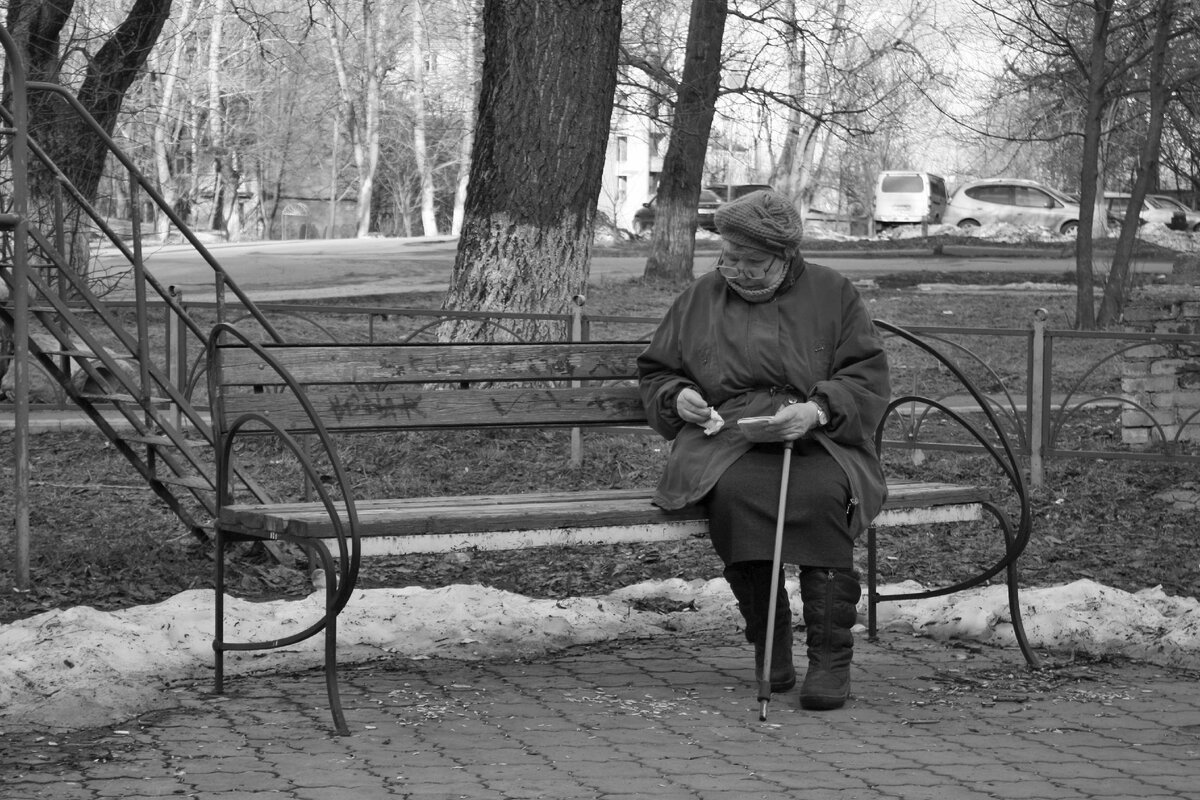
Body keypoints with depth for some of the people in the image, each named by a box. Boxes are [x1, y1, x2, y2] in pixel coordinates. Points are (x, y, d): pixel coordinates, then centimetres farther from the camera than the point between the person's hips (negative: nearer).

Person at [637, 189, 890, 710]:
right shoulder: (700, 298, 20)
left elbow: (868, 378, 5)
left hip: (816, 440, -1)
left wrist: (818, 410, -14)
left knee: (823, 492, -37)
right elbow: (654, 373, 28)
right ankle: (768, 643, -24)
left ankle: (831, 657, -32)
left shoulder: (832, 294, 13)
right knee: (732, 492, -36)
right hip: (727, 440, 1)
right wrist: (677, 396, 4)